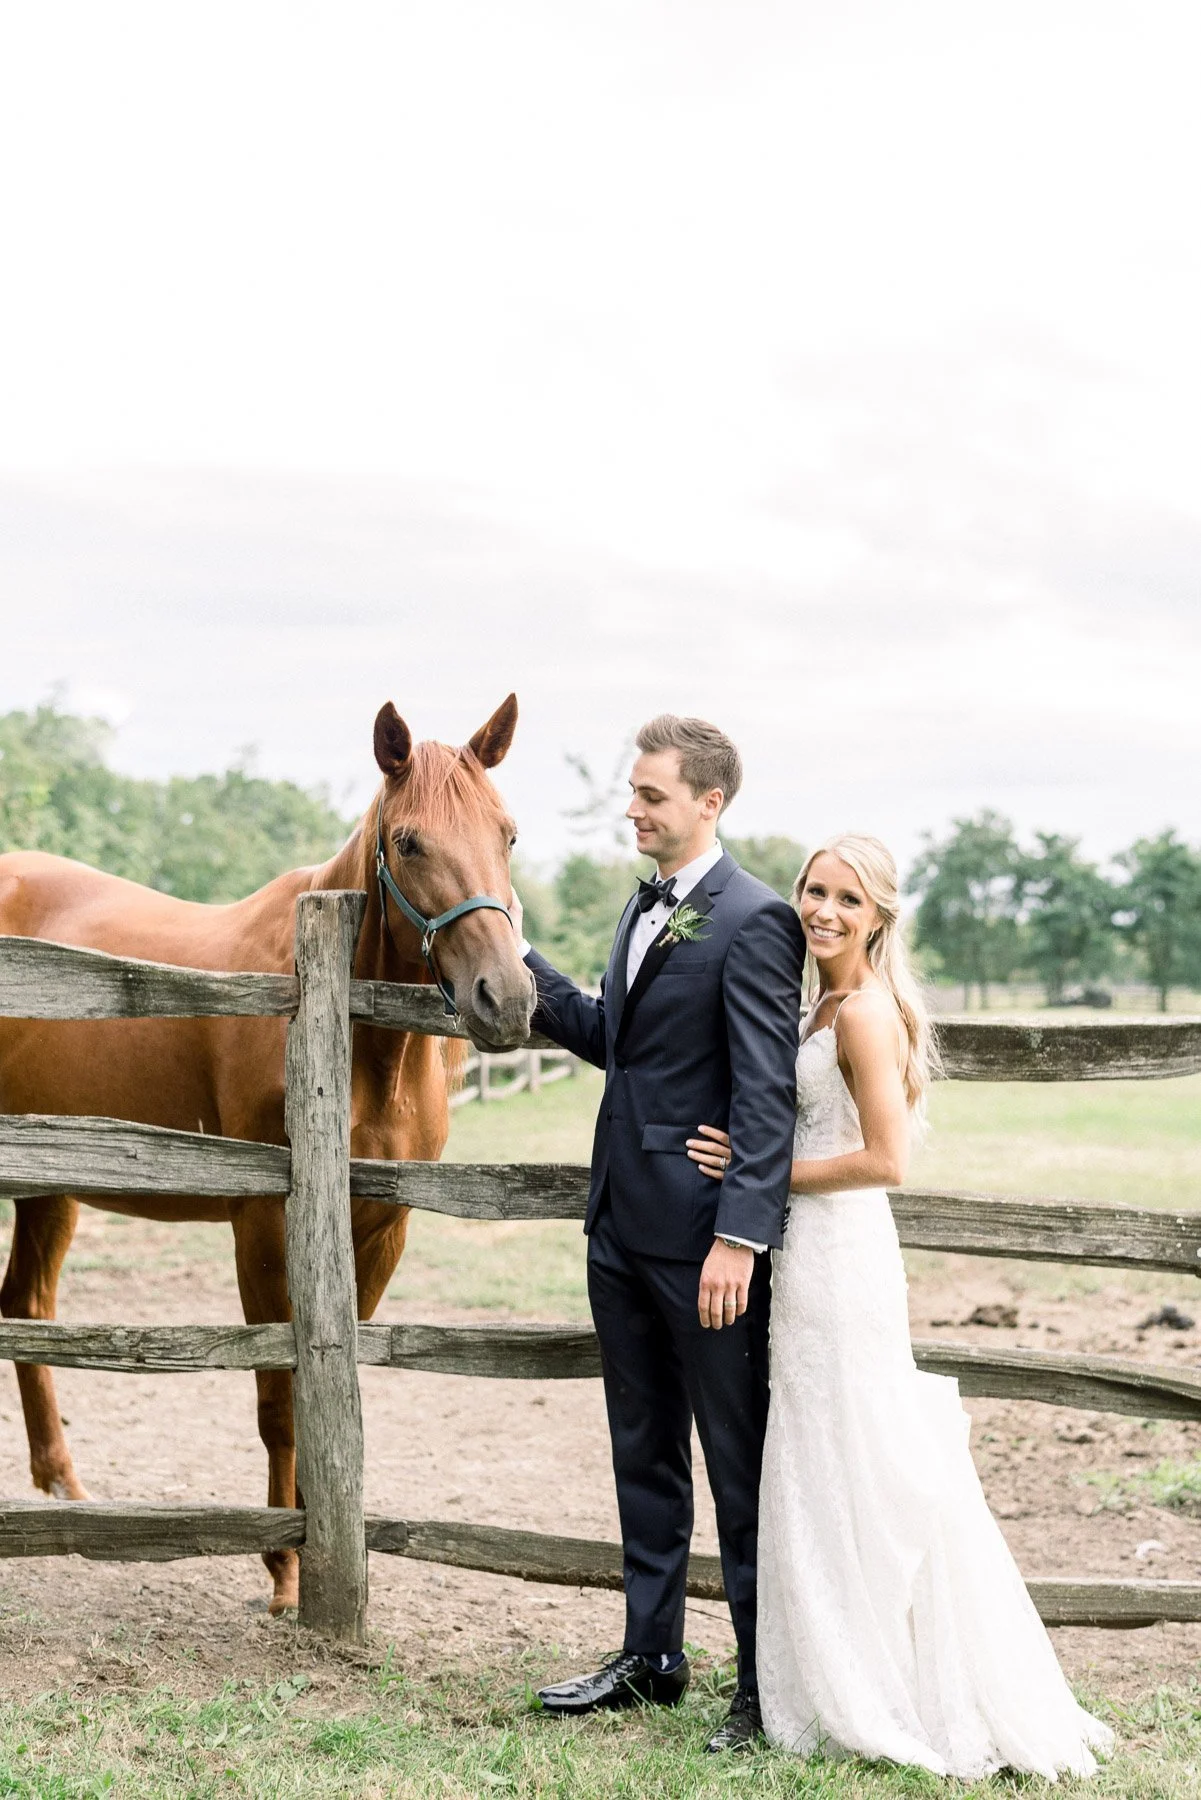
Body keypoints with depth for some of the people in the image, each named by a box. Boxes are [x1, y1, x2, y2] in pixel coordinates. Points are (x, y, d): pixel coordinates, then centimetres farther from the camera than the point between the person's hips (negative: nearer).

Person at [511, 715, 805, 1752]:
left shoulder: (753, 921, -15)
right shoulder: (645, 908, 13)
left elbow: (767, 1095, -20)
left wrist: (739, 1236, -26)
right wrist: (519, 964, 12)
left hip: (702, 1237, -9)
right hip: (624, 1226, 9)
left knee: (740, 1465, 2)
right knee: (645, 1455, 18)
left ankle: (767, 1684, 13)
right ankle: (653, 1656, 31)